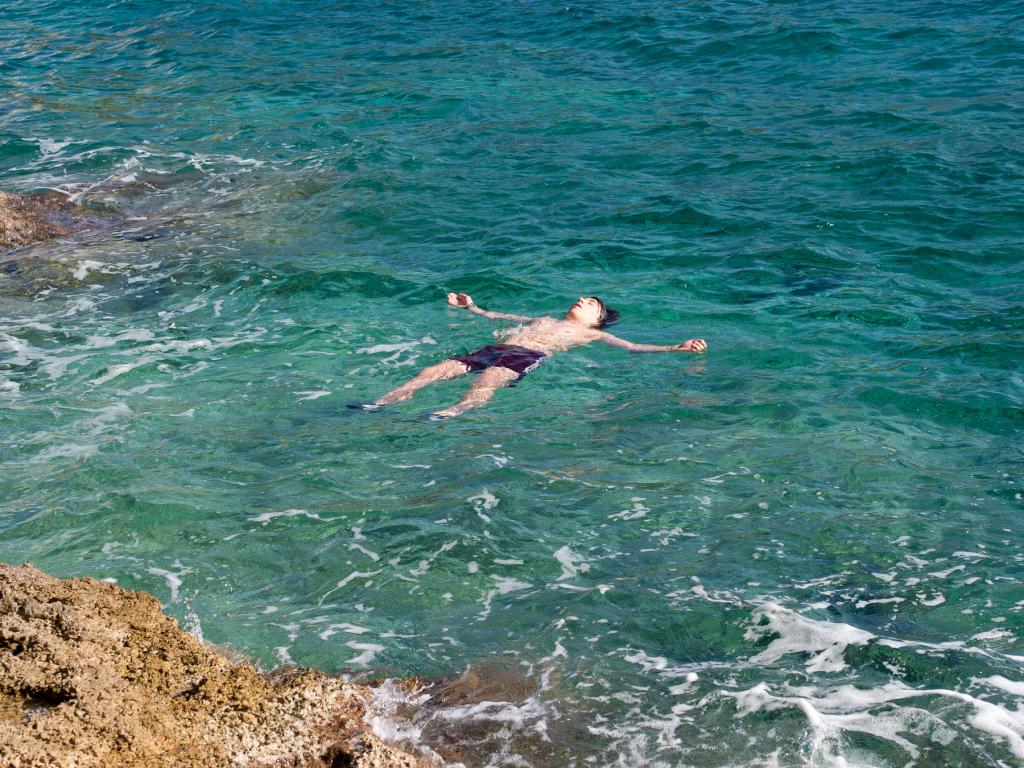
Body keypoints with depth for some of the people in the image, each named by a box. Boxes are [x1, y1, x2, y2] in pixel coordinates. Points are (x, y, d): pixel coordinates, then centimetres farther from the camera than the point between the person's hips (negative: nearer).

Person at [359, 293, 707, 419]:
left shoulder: (592, 334, 23)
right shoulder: (545, 320, 41)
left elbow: (632, 347, 11)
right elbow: (499, 316, 53)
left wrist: (677, 348, -1)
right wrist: (472, 308, 63)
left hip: (529, 356, -6)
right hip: (496, 349, 6)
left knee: (486, 383, -39)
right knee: (434, 371, -16)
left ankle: (449, 414, -65)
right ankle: (379, 404, -30)